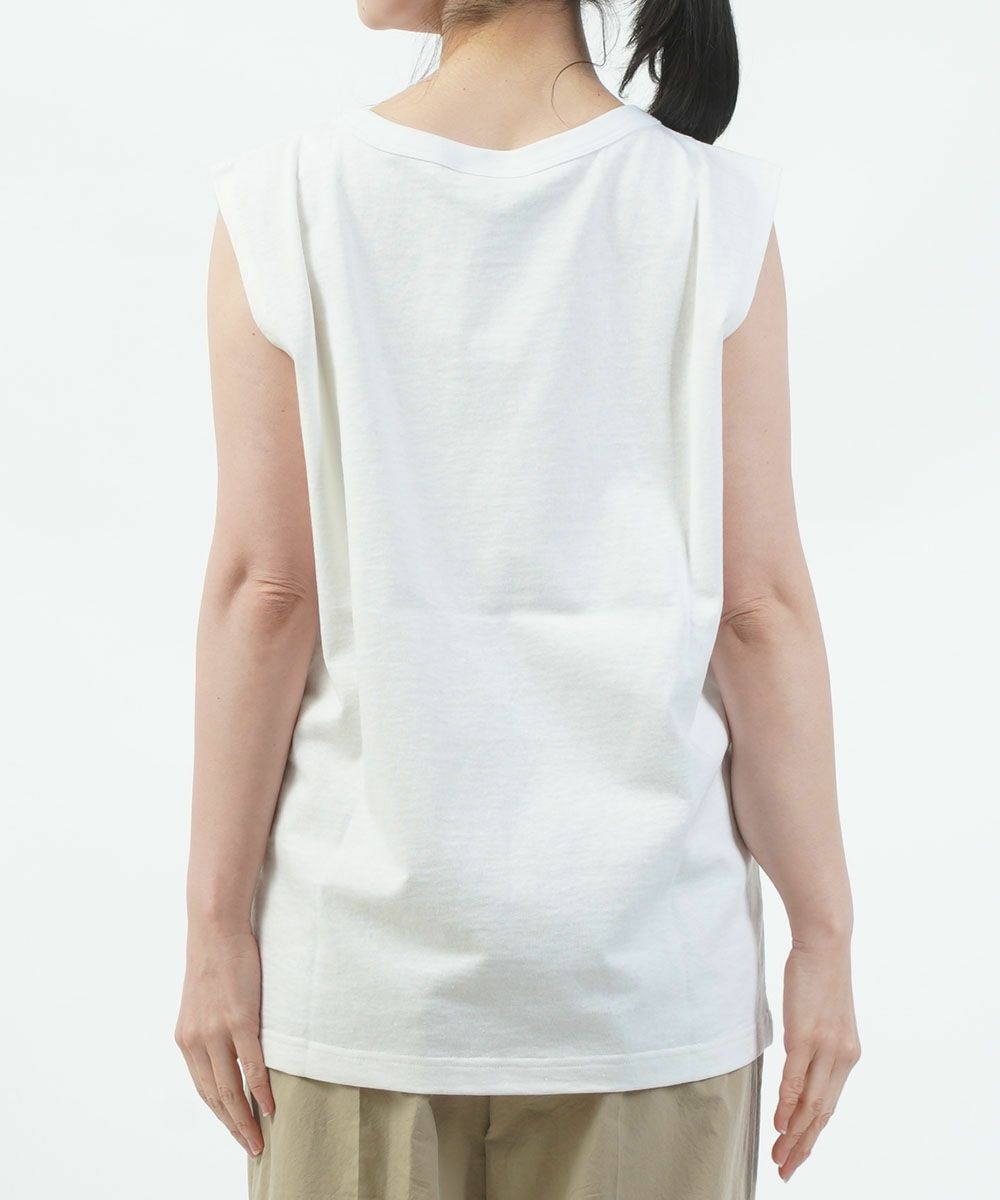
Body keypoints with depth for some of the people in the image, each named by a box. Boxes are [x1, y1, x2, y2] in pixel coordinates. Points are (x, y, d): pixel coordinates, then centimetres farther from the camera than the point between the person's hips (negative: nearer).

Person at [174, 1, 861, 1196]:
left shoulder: (288, 200, -8)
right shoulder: (713, 211, -7)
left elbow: (263, 592, -8)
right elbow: (760, 606, -8)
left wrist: (217, 925, 0)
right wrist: (823, 938, 0)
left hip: (370, 928, 0)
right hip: (642, 951, 0)